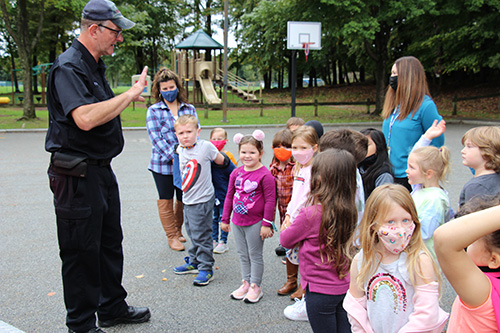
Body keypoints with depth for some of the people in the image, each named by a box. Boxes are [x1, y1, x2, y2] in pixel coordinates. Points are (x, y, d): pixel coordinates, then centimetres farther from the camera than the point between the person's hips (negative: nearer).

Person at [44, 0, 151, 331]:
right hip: (77, 176, -10)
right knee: (81, 251, 2)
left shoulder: (94, 66, 15)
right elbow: (85, 118, -33)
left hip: (101, 170, 10)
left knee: (110, 243, 19)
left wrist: (127, 98, 15)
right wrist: (129, 95, -24)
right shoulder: (68, 67, -17)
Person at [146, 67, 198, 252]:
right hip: (162, 163, -2)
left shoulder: (189, 109, 7)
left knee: (183, 199, 11)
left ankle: (178, 229, 34)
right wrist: (173, 157, -19)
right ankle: (172, 236, 22)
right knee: (166, 200, 7)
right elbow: (156, 138, -9)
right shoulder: (153, 111, -1)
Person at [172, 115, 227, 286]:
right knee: (192, 234, 20)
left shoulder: (206, 146, -15)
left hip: (202, 200, -7)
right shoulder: (181, 150, 2)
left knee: (201, 236, -2)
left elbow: (222, 161, 0)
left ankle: (206, 269, 10)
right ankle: (194, 262, 34)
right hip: (187, 200, 7)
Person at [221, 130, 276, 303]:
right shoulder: (236, 173, 3)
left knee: (255, 255, 7)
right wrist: (225, 219, 12)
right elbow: (229, 196, 10)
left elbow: (270, 201, -14)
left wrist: (266, 224, -14)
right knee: (242, 255, 17)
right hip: (237, 222, 6)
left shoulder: (265, 175, -15)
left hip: (255, 223, -6)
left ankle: (256, 287, 20)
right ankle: (246, 282, 32)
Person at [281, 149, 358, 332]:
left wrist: (286, 227, 14)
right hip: (346, 287, 6)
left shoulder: (311, 213, -23)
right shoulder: (350, 211, -5)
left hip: (320, 291, -6)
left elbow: (286, 240, -8)